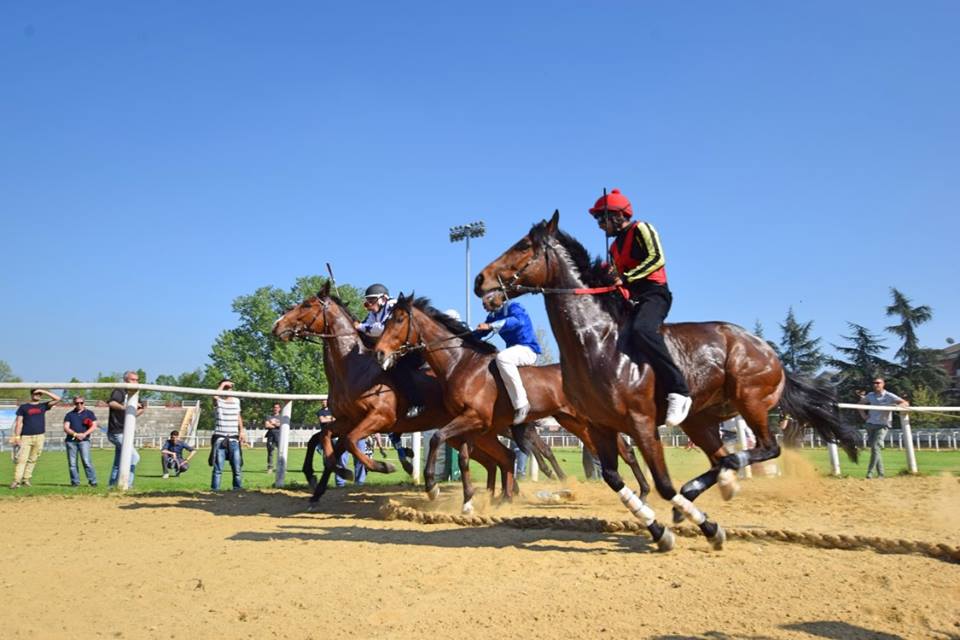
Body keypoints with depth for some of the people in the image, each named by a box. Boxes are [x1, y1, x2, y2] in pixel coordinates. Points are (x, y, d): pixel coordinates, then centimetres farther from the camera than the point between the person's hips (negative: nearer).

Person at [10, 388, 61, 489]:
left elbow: (57, 399, 7)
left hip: (39, 437, 2)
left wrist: (44, 391, 5)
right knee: (22, 459, -10)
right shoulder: (23, 407, 10)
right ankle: (16, 481, -12)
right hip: (26, 437, -2)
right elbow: (19, 423, 4)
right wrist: (17, 437, -6)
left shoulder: (43, 406, 15)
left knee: (32, 460, 3)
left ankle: (26, 479, 7)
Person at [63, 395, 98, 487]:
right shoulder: (69, 414, 16)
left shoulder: (89, 413, 12)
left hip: (84, 440, -3)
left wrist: (84, 434, -12)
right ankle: (75, 482, 8)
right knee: (72, 463, 1)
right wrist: (75, 434, -12)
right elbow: (66, 428, 5)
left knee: (86, 461, -12)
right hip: (71, 441, 3)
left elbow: (94, 426, 4)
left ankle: (93, 481, -11)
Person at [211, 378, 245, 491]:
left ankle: (238, 489, 12)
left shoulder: (236, 400, 11)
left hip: (234, 439, 3)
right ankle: (215, 490, 5)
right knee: (218, 468, -2)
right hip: (220, 439, -3)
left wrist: (241, 431, 11)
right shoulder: (218, 401, -2)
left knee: (237, 467, 3)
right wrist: (223, 384, -14)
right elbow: (215, 395, -27)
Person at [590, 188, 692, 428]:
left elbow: (657, 259, -14)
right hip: (632, 300, 10)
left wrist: (627, 277, -19)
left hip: (653, 294, -10)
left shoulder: (640, 229, 0)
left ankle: (678, 392, -38)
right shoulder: (616, 245, 24)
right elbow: (617, 277, 24)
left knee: (641, 330, -37)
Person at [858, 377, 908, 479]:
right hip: (870, 424, 5)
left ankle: (870, 473, -14)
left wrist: (898, 406, -33)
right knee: (873, 448, 8)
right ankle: (880, 473, 20)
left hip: (882, 425, -5)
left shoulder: (889, 396, -6)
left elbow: (906, 403, -12)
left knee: (875, 447, -16)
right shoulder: (870, 395, 7)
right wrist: (863, 414, 9)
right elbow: (861, 403, 24)